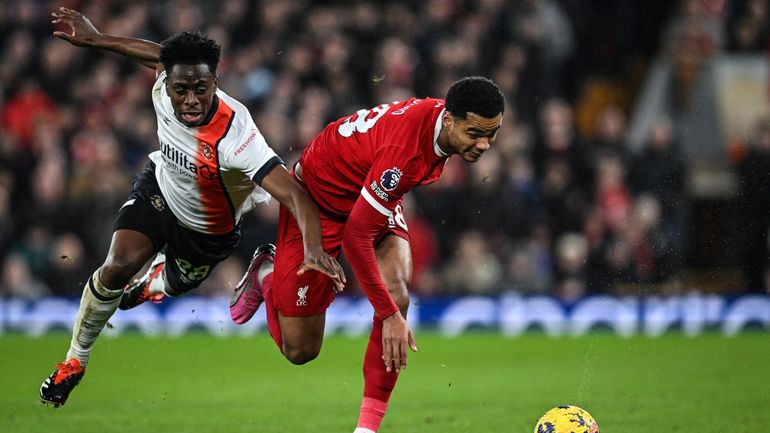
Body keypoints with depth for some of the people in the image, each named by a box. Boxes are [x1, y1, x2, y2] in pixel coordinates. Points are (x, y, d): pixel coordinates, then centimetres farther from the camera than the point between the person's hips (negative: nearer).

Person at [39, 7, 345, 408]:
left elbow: (295, 195, -52)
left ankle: (156, 281, 66)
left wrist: (313, 248, -68)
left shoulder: (234, 136, -45)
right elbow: (158, 55, -1)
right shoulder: (164, 87, -28)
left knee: (175, 285, 24)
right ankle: (74, 361, 2)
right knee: (118, 267, -20)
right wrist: (94, 39, 7)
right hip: (160, 189, 2)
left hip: (209, 231, -2)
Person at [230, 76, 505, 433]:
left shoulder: (448, 117, -16)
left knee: (396, 296, -22)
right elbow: (355, 235, -34)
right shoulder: (404, 149, -40)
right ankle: (266, 275, 32)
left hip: (372, 198, 7)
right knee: (300, 349, 0)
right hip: (317, 199, -7)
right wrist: (388, 315, -32)